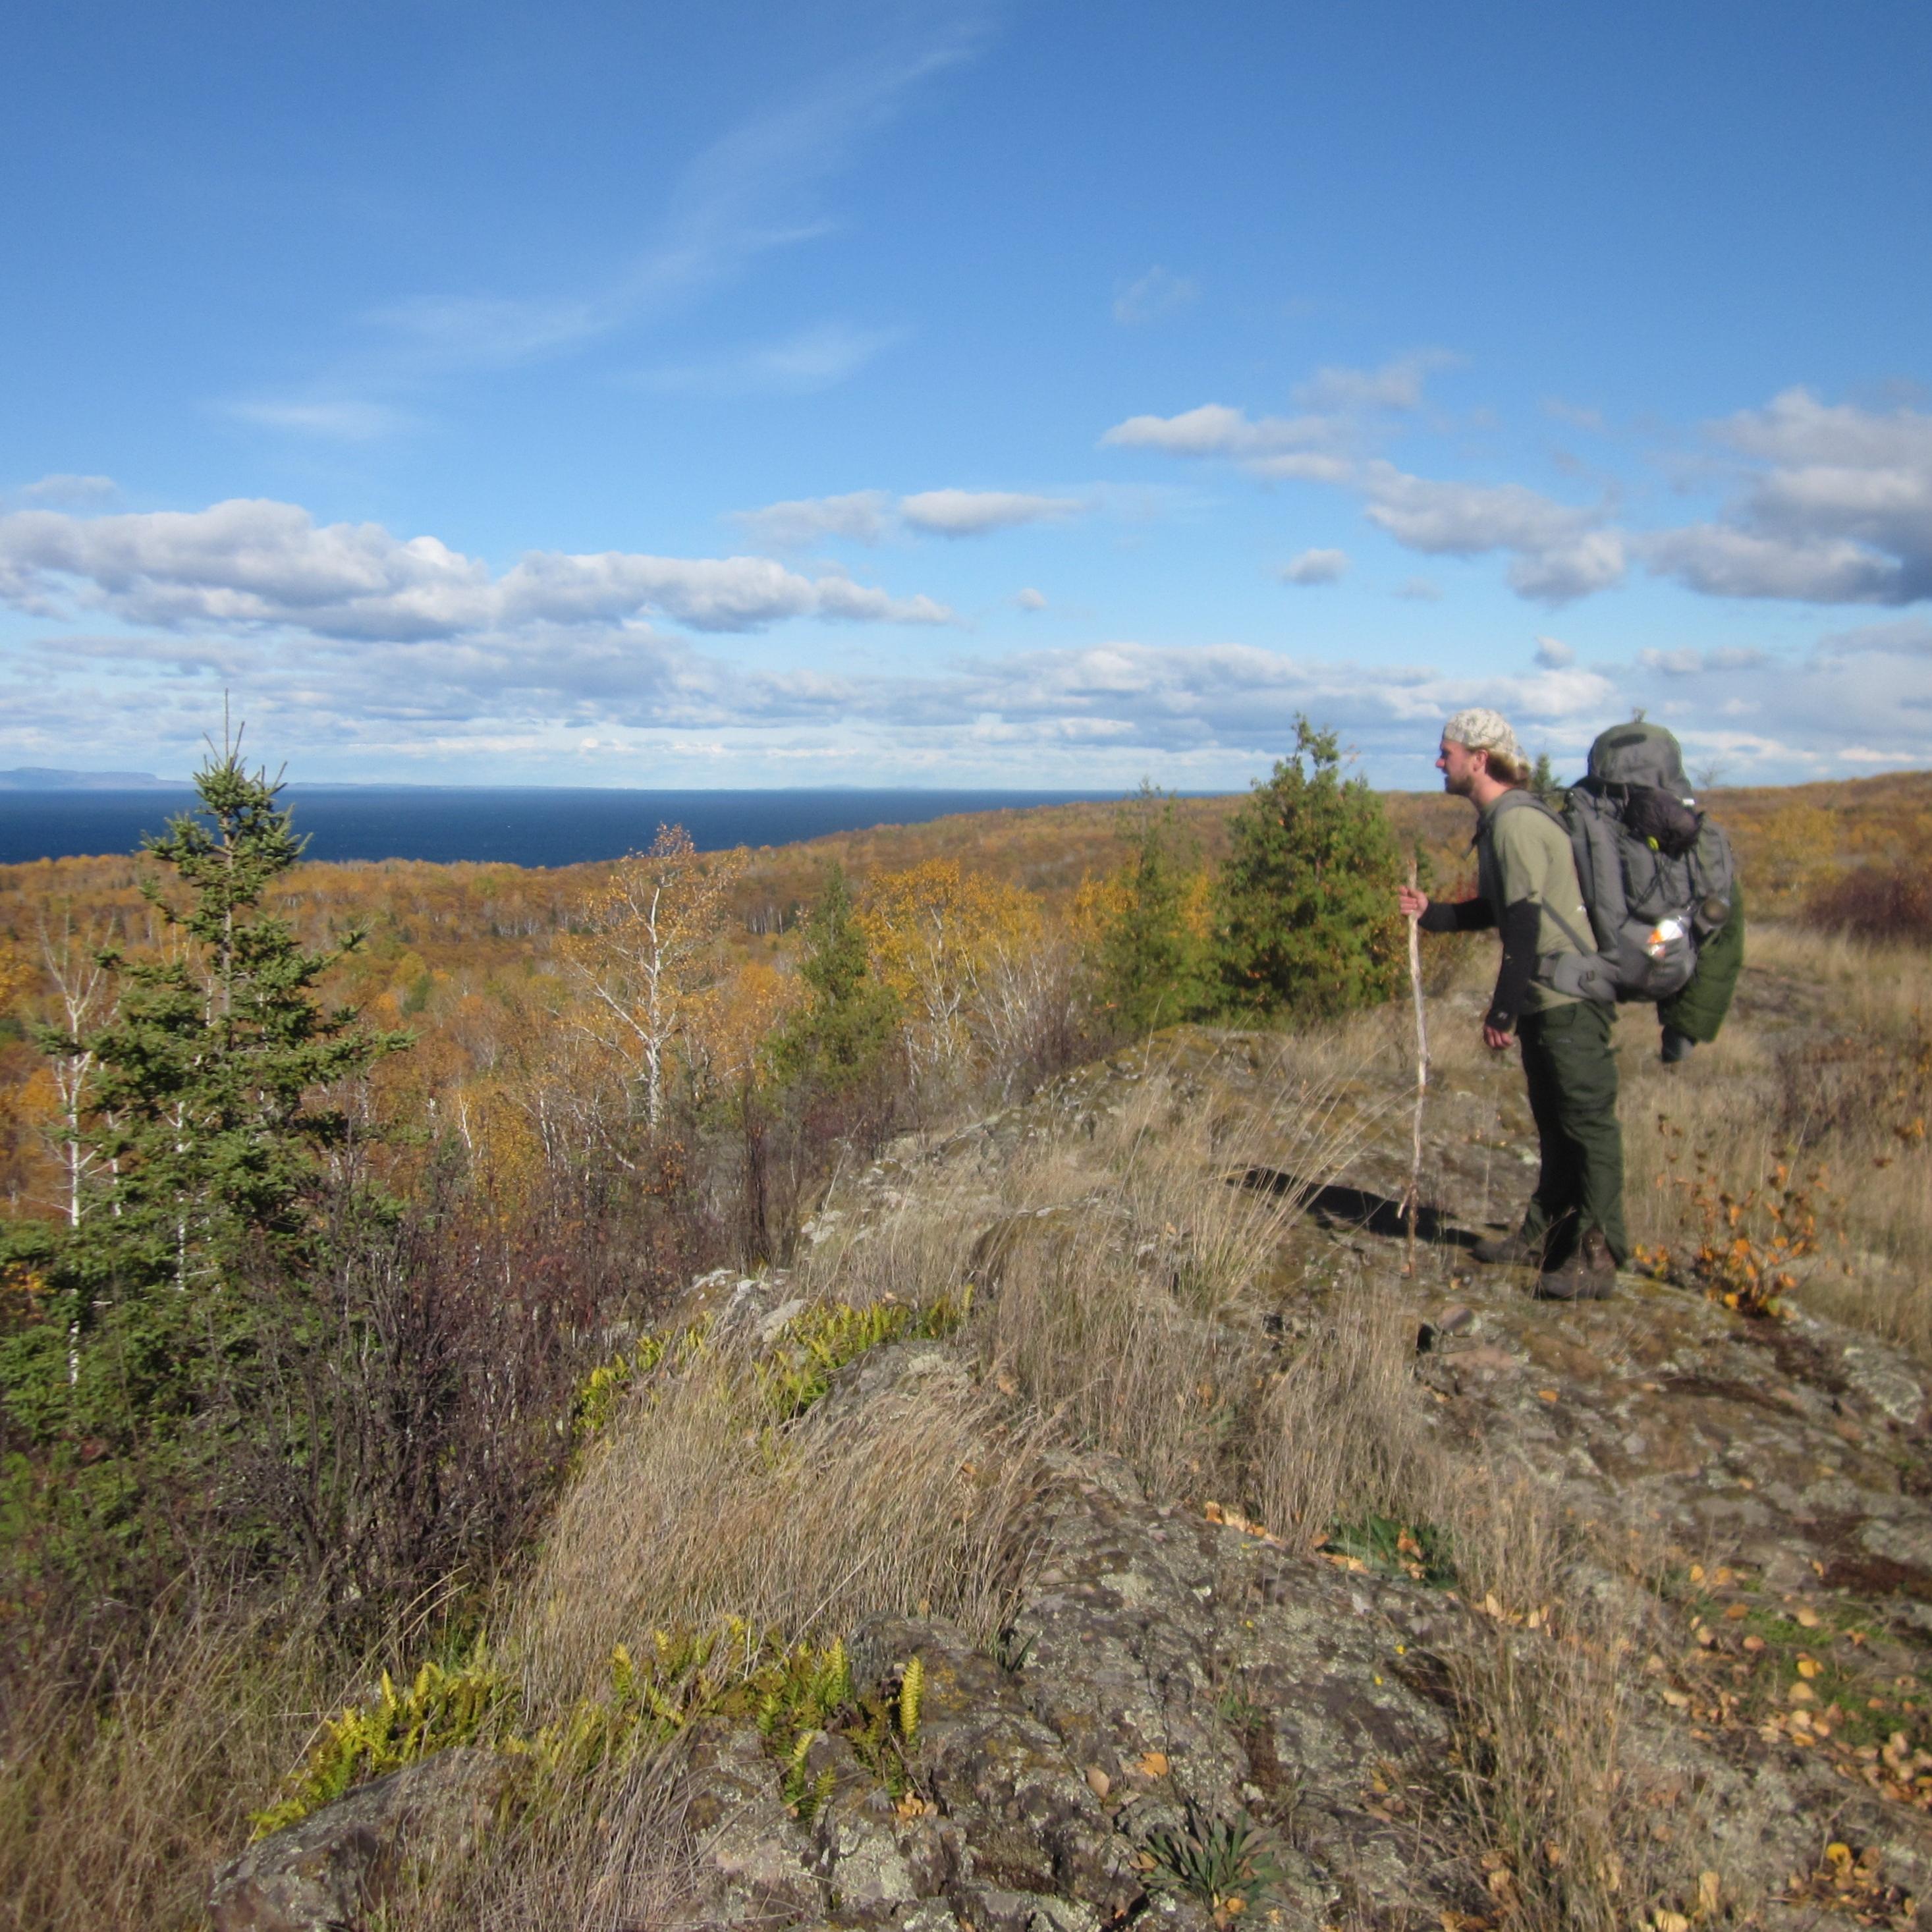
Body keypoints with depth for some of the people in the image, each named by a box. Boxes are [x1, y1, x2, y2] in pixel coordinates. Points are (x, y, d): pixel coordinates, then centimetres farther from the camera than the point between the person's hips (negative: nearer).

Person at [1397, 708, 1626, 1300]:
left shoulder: (1516, 822, -17)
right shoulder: (1498, 822, 15)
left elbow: (1525, 920, -21)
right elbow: (1497, 911, 22)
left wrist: (1502, 1009, -19)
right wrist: (1430, 913, 8)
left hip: (1570, 996, -11)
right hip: (1544, 1000, 11)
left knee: (1586, 1122, -5)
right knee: (1554, 1123, 17)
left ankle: (1596, 1254, 1)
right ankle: (1547, 1235, 28)